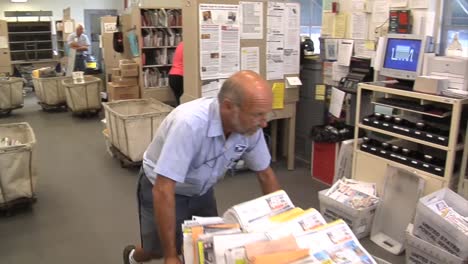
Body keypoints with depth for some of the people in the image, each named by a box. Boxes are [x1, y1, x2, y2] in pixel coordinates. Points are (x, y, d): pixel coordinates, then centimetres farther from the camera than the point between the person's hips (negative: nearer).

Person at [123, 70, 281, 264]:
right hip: (162, 188, -5)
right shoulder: (190, 123, -40)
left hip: (201, 190, 5)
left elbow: (265, 174, -5)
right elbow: (163, 190, -38)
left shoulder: (250, 126, -21)